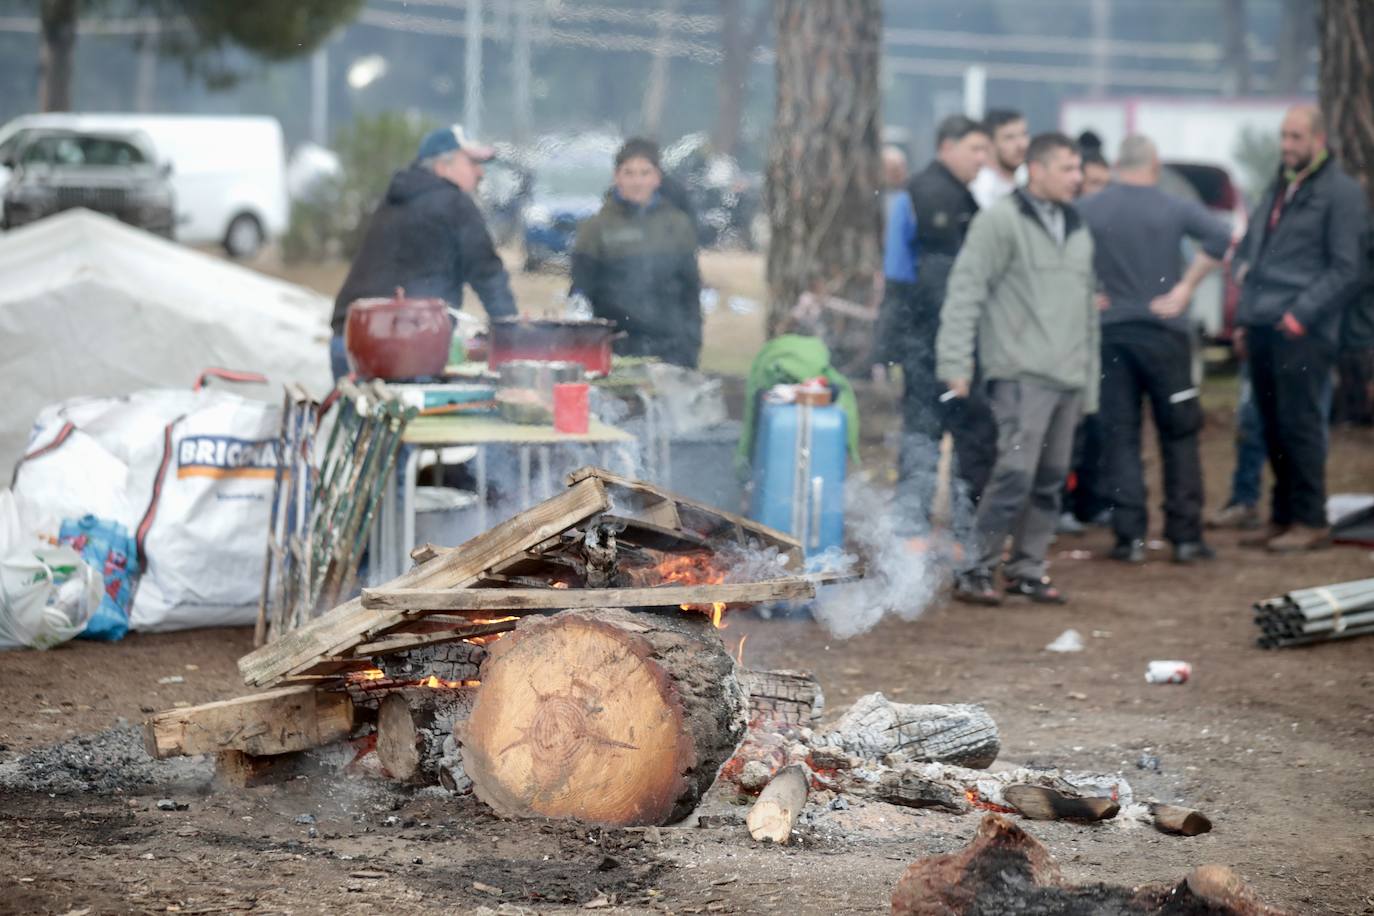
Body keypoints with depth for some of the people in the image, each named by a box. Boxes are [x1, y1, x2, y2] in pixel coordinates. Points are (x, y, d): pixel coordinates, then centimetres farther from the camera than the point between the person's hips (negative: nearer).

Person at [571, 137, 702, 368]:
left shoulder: (678, 225, 10)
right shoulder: (596, 228, 4)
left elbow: (691, 289, 15)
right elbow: (581, 291, 6)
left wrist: (692, 346, 8)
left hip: (671, 349, 2)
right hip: (616, 349, -2)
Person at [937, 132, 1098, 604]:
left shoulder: (1077, 230, 19)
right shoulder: (1002, 221, -4)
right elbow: (965, 291, -9)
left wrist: (1090, 381, 21)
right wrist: (956, 364, -15)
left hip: (1068, 378, 7)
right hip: (1022, 374, -7)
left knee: (1051, 478, 7)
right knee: (1015, 473, -13)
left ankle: (1027, 569, 17)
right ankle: (975, 570, -5)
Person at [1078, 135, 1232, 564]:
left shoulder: (1086, 210, 0)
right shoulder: (1174, 208, -3)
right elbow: (1220, 237, -17)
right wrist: (1185, 287, -10)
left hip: (1108, 332, 1)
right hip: (1163, 332, -1)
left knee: (1119, 436, 5)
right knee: (1179, 435, 8)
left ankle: (1130, 536, 0)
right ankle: (1185, 536, 6)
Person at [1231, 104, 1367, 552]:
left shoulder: (1340, 192, -4)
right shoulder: (1278, 189, 19)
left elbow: (1345, 269, -9)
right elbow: (1250, 255, 25)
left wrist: (1301, 315, -16)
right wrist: (1244, 318, 17)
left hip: (1302, 332, -7)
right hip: (1263, 328, 7)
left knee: (1298, 426, -7)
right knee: (1272, 427, 9)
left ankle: (1310, 521, 0)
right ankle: (1282, 517, 15)